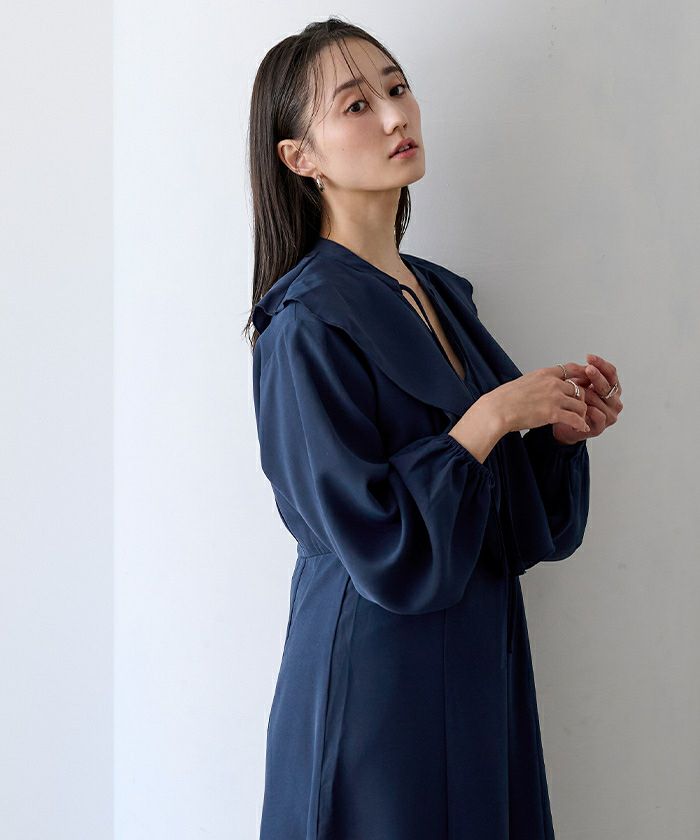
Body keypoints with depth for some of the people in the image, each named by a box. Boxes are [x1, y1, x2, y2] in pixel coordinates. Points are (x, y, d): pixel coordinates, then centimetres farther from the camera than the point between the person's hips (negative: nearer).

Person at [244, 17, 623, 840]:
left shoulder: (441, 293, 6)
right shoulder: (307, 324, -17)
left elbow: (506, 519, 11)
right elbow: (376, 544, -21)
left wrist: (562, 431, -6)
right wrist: (493, 415, -18)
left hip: (481, 664, 7)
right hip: (375, 680, -7)